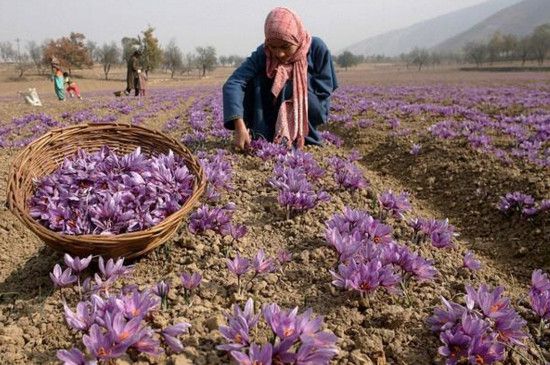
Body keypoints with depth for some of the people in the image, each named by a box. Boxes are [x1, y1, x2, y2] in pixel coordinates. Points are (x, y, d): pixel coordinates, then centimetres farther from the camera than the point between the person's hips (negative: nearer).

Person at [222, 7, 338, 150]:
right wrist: (239, 125, -47)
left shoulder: (316, 48, -20)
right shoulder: (263, 53, -19)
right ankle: (260, 138, -23)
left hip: (311, 114, -1)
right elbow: (233, 83, -32)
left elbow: (325, 89, -14)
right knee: (256, 80, -23)